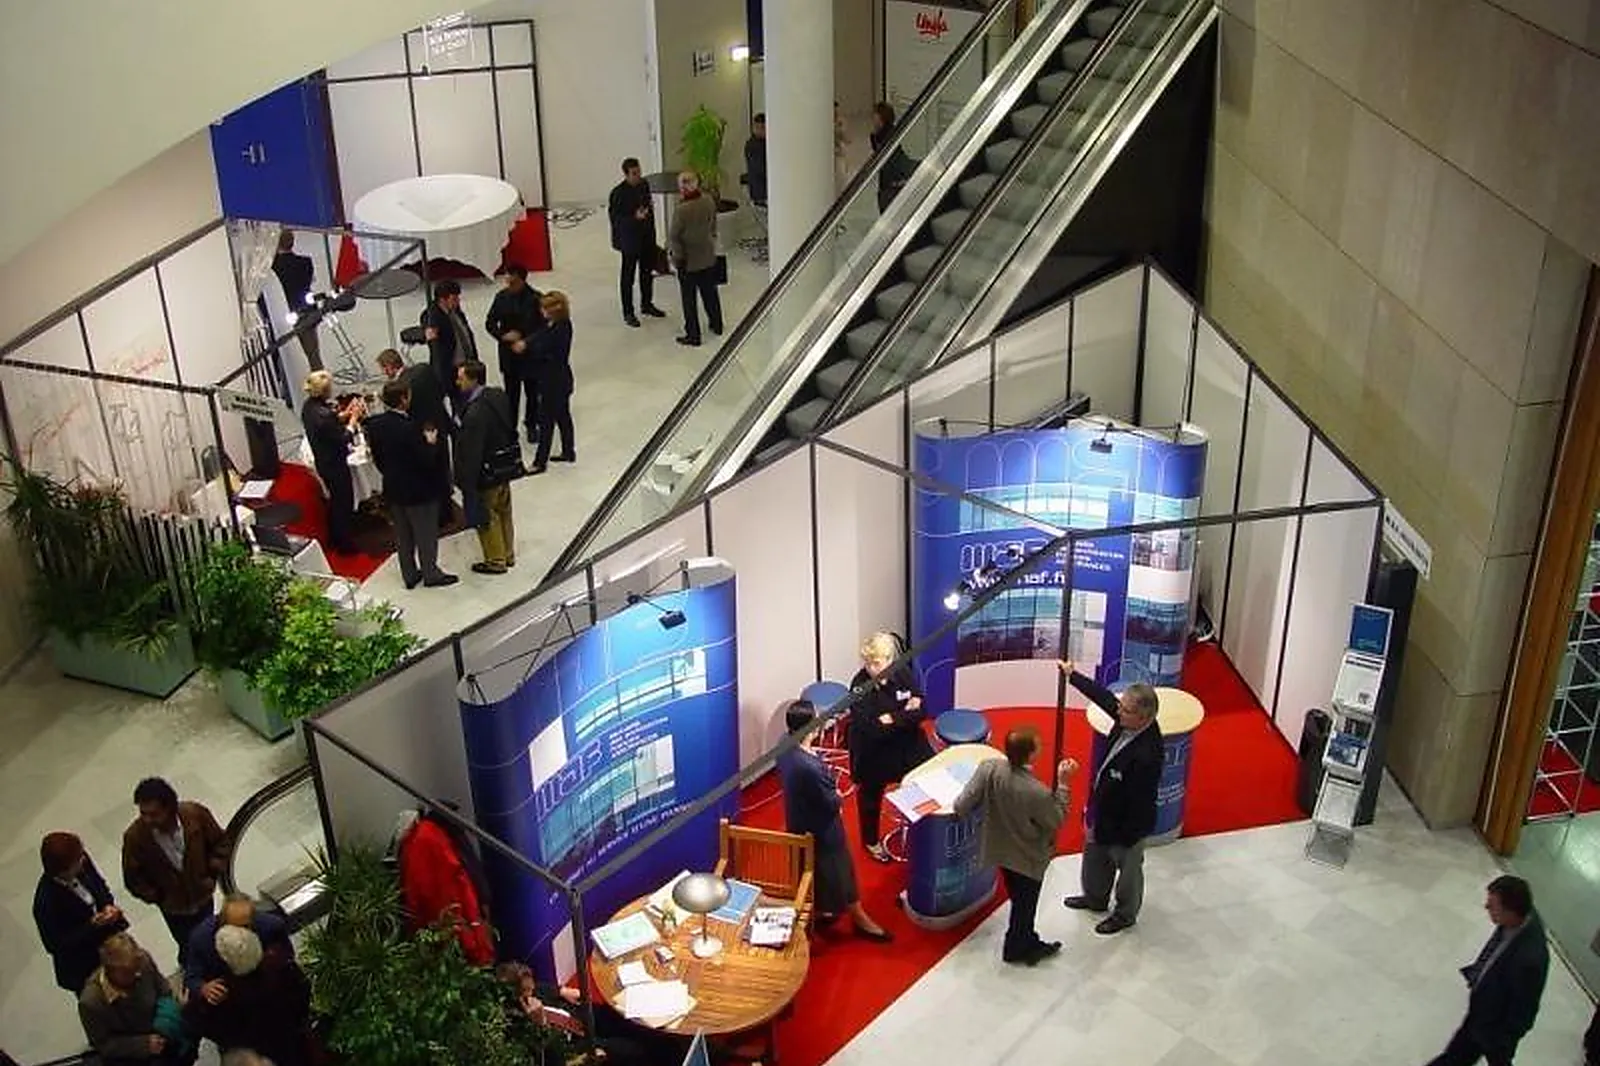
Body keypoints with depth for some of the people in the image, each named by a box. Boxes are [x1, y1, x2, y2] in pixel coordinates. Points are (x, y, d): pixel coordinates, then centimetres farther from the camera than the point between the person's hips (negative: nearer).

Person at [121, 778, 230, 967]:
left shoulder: (196, 814, -28)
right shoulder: (134, 836, -30)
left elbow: (222, 843, -10)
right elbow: (133, 878, -13)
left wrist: (213, 874, -16)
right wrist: (157, 897, -16)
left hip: (203, 897, 2)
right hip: (174, 908, -2)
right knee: (188, 946, 18)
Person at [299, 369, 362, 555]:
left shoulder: (309, 406, -5)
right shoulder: (323, 414, -33)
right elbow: (343, 439, -24)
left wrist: (345, 413, -5)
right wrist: (353, 418, -15)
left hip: (322, 461, 9)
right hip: (335, 464, -9)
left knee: (335, 499, 26)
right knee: (344, 503, 9)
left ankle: (334, 540, 41)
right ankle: (346, 545, 22)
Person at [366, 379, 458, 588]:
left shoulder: (374, 425, -7)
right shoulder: (410, 428, -29)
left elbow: (377, 458, 4)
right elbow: (427, 461, -24)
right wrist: (432, 442, -7)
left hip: (393, 490, 7)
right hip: (418, 491, -7)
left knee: (403, 536, 20)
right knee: (426, 534, 12)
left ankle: (409, 575, 33)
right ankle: (430, 574, 25)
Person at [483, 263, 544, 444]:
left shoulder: (535, 298, -14)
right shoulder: (501, 297, -4)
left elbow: (543, 327, -11)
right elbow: (489, 324, 3)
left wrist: (526, 343, -20)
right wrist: (504, 336, -15)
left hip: (531, 354, -2)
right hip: (508, 354, 2)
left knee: (532, 392, 14)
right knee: (511, 394, 9)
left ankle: (531, 425, 34)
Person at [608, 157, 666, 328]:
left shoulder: (644, 185, 0)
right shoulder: (618, 193, -20)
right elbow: (615, 217, -19)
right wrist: (634, 217, -33)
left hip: (647, 237, 7)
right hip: (630, 240, -7)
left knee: (647, 272, 20)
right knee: (628, 277, 5)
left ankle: (646, 304, 38)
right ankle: (628, 313, 15)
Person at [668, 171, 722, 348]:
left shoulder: (682, 210, -27)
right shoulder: (709, 202, -9)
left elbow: (674, 236, -18)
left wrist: (677, 255, -3)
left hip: (688, 261, -6)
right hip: (708, 257, 6)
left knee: (689, 299, 7)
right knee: (710, 292, 23)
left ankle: (693, 336, 14)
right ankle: (717, 325, 39)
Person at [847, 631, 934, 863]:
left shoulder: (903, 673, -14)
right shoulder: (860, 687, -26)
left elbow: (921, 711, -12)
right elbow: (870, 729, -31)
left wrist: (892, 719, -27)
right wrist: (905, 713, -26)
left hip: (907, 745, 4)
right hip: (873, 753, -4)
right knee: (871, 795, 16)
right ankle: (871, 841, 40)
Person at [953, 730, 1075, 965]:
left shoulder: (989, 768, -27)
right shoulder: (1037, 793, -37)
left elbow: (962, 805, -19)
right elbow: (1057, 821, -17)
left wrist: (960, 809, 5)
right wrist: (1063, 784, -14)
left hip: (1001, 849, 5)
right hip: (1029, 858, -5)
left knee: (1019, 899, 29)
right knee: (1025, 906, 22)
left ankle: (1028, 942, 50)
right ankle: (1017, 949, 43)